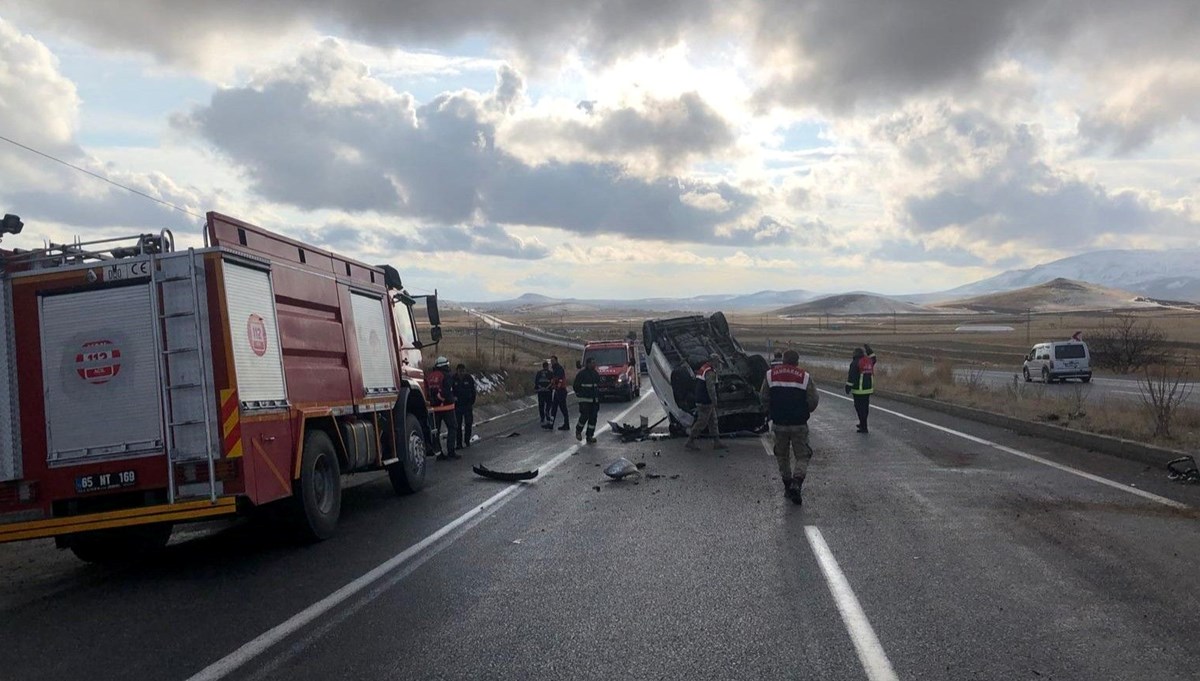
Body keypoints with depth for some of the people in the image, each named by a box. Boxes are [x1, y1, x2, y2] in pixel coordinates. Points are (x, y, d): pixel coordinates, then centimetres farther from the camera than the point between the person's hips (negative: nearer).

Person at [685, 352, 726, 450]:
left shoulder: (702, 369, 14)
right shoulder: (710, 372, -18)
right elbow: (711, 388, -23)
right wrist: (715, 402, -18)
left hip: (700, 400, 10)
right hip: (706, 402, -10)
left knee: (713, 421, 14)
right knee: (701, 422, -3)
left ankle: (717, 442, 16)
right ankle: (690, 442, 1)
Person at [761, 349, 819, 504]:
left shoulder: (770, 375, 0)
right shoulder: (805, 377, -6)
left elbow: (764, 399, 2)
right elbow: (813, 401, -6)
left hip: (778, 423, 2)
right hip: (799, 424, -2)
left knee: (782, 455, 18)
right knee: (802, 456, 7)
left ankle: (787, 486, 22)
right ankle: (796, 483, -15)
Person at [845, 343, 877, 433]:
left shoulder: (855, 363, -13)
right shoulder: (869, 361, 7)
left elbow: (851, 377, -16)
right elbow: (873, 359, 32)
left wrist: (848, 387, -12)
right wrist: (869, 350, 34)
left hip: (859, 389, -7)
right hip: (868, 388, 7)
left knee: (860, 407, -2)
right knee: (865, 406, 18)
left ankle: (864, 427, -3)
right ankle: (862, 424, 33)